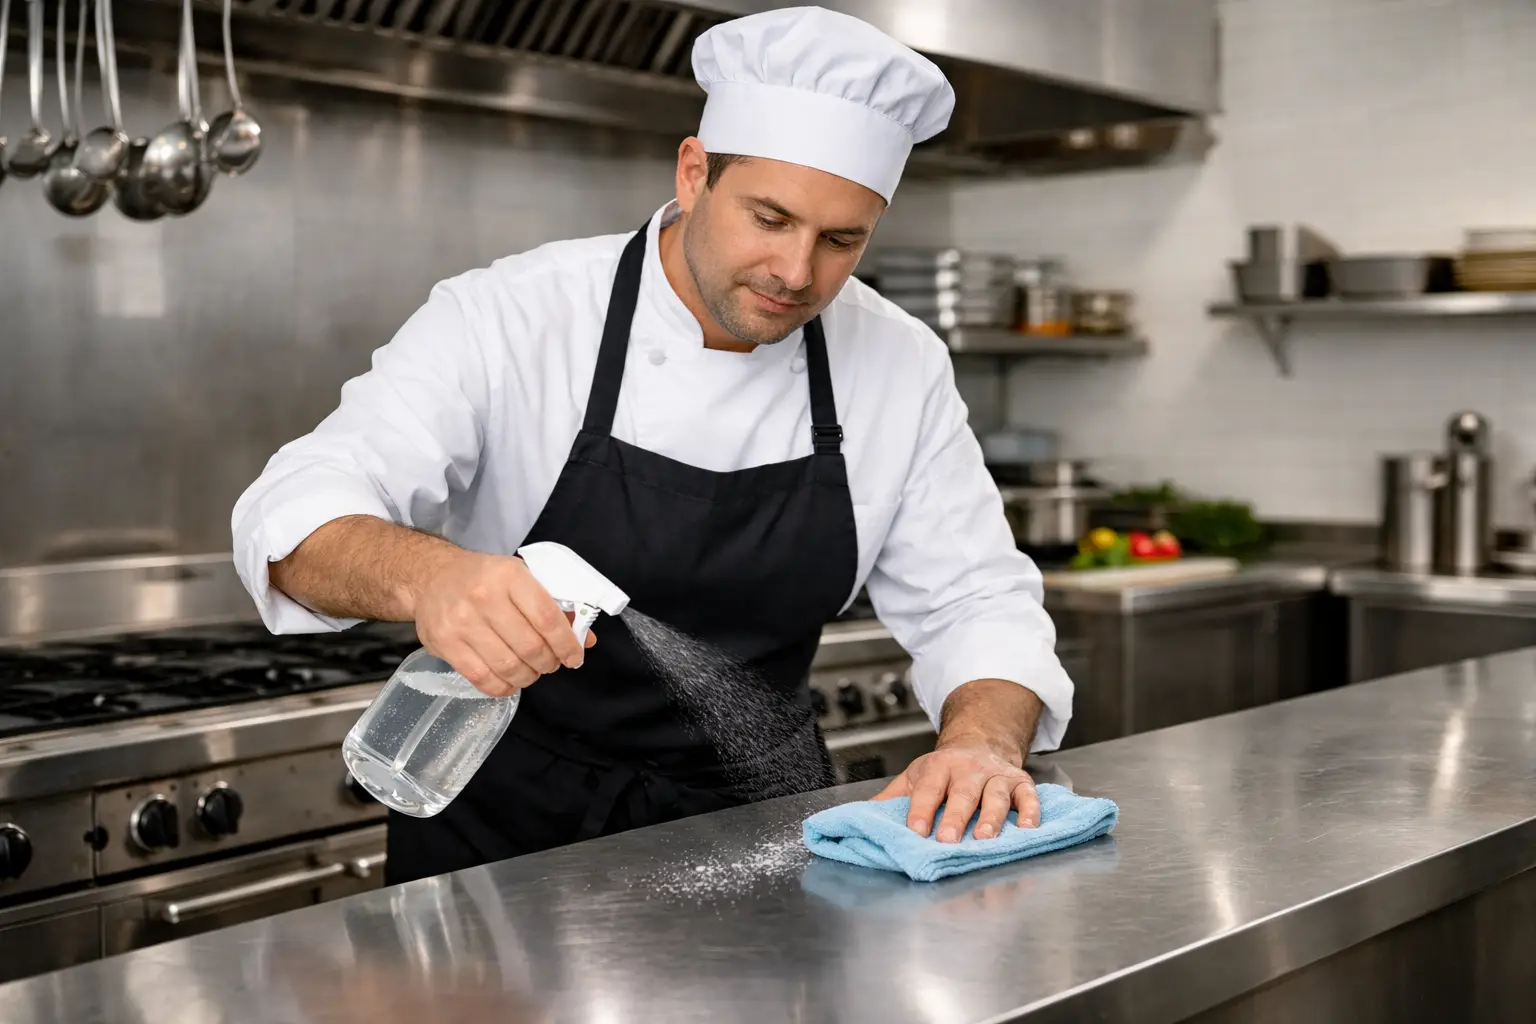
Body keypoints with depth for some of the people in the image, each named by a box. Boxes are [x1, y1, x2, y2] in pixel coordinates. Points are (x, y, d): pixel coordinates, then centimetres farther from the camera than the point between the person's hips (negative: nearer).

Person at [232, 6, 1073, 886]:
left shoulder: (904, 368, -4)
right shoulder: (509, 319, -14)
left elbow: (978, 605, 0)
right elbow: (298, 518, -23)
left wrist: (981, 743, -23)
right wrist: (427, 575, -47)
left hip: (751, 829, 3)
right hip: (505, 830, -3)